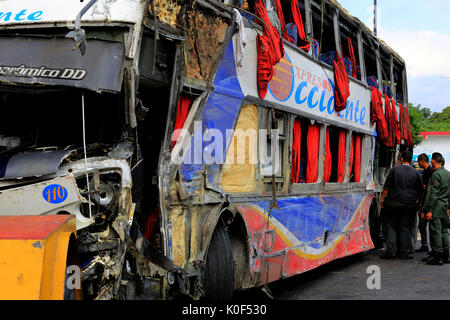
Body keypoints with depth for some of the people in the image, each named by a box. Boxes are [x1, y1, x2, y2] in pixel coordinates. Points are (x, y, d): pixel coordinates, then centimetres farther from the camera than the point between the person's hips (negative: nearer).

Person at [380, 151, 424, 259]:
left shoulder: (394, 170, -2)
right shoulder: (416, 173, 4)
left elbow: (386, 187, -3)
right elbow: (420, 190, 9)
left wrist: (382, 198, 5)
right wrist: (417, 200, 25)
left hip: (394, 203, -1)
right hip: (409, 205, 2)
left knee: (391, 226, 5)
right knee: (405, 228, 7)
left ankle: (391, 251, 0)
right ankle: (404, 252, 7)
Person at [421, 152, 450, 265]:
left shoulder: (436, 174, -13)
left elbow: (433, 194, -17)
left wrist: (429, 210, -17)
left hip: (436, 208, -8)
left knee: (436, 232, -6)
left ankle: (437, 257, -6)